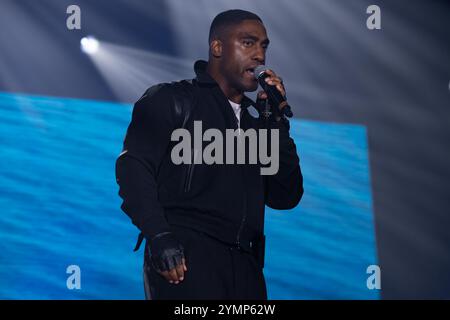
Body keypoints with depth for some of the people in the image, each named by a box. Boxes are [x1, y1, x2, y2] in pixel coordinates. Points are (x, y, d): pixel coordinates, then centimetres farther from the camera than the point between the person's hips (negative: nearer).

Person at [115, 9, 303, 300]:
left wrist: (276, 120, 9)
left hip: (244, 263, 6)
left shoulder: (255, 121, 25)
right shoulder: (174, 101, 9)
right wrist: (159, 238, -18)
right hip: (185, 253, -6)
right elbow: (134, 167, -5)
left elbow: (285, 197, 16)